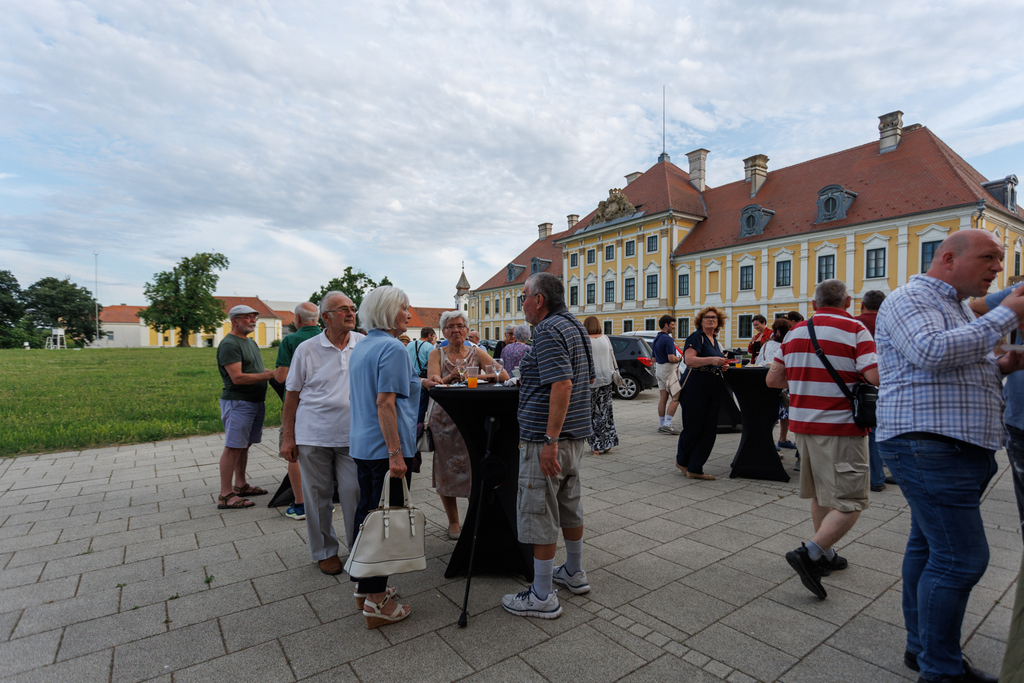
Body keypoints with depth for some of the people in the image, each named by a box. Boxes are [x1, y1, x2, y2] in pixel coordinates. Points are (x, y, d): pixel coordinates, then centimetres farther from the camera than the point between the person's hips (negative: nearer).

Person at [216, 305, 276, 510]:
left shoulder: (251, 342, 18)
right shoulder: (229, 344, -13)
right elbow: (237, 377, -21)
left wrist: (274, 372, 6)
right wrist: (269, 375, -20)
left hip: (256, 401, 9)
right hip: (238, 402, -9)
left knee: (244, 445, 16)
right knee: (233, 447, -6)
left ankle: (240, 485, 26)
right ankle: (225, 496, 0)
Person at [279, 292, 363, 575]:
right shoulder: (307, 349, -1)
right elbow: (292, 395, 3)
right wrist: (288, 437, 1)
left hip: (352, 435, 1)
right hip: (313, 435, 0)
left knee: (354, 493, 2)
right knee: (317, 496, 11)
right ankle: (325, 551, 29)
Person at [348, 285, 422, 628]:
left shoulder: (360, 348, 14)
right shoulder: (393, 348, -16)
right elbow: (385, 403, -22)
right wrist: (396, 453, -22)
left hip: (361, 445, 10)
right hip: (385, 447, -10)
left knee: (366, 510, 17)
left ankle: (364, 584, 32)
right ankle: (377, 601, 9)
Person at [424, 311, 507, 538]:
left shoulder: (476, 353, 5)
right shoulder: (437, 354, 5)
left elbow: (503, 375, -7)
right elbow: (432, 385, -9)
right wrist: (450, 377, -28)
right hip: (445, 420, 0)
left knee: (474, 469, 1)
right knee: (447, 470, 7)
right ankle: (453, 521, 26)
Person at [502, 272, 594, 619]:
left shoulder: (549, 332, -18)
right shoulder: (575, 326, 12)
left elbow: (562, 385, -28)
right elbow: (585, 379, 18)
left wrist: (550, 440, -28)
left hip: (546, 438, -10)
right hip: (576, 434, 10)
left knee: (538, 515, 2)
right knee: (569, 506, 21)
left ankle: (542, 597, 14)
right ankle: (574, 573, 37)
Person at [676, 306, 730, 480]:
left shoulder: (715, 342, 17)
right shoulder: (696, 337, -8)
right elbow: (689, 360, -22)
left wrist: (723, 366, 8)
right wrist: (712, 360, -31)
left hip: (713, 391, 8)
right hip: (695, 388, -8)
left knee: (709, 431, 5)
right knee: (693, 428, 2)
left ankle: (695, 469, 12)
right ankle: (681, 461, 25)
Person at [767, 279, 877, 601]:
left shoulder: (795, 332, 8)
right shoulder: (855, 331, -8)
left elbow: (773, 379, 7)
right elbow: (876, 377, -19)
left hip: (803, 423, 6)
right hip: (840, 428, -6)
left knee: (821, 495, 20)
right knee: (850, 502, 0)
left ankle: (823, 556, 30)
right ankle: (810, 553, -11)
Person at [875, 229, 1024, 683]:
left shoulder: (958, 309, 23)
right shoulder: (910, 300, -9)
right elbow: (933, 353, -27)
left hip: (953, 449, 11)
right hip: (930, 446, -11)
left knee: (929, 546, 16)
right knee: (960, 556, -7)